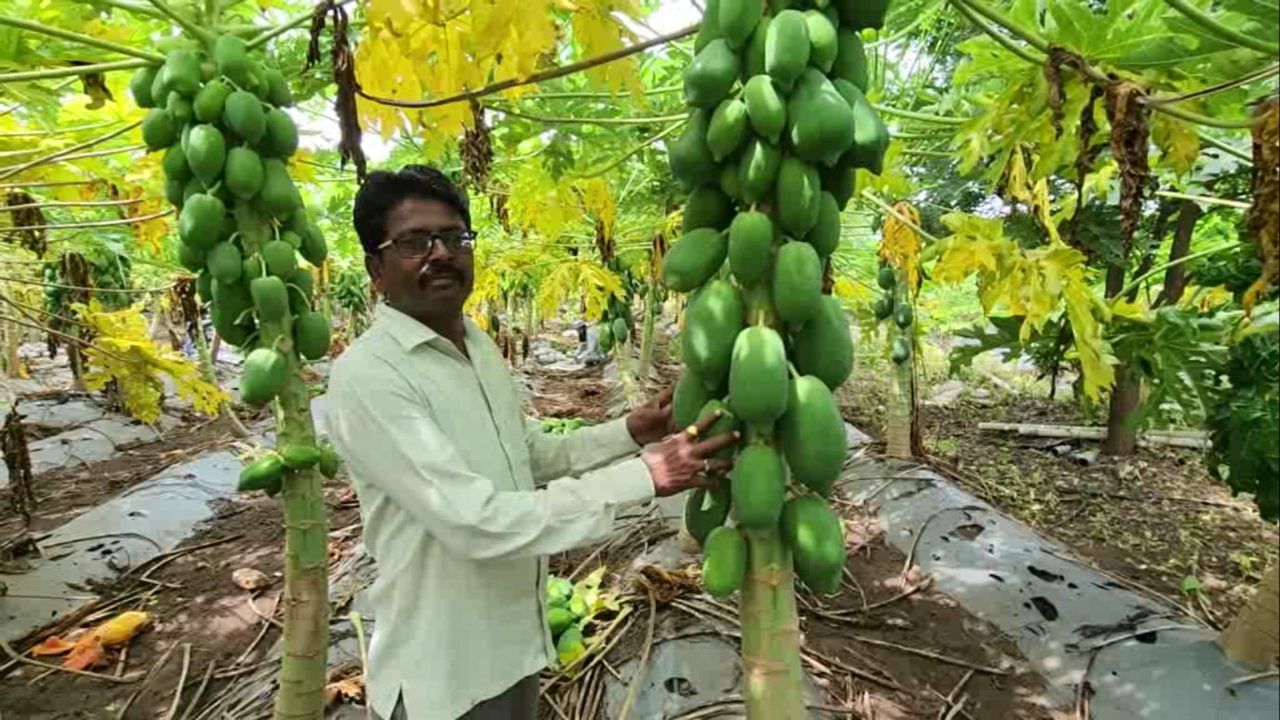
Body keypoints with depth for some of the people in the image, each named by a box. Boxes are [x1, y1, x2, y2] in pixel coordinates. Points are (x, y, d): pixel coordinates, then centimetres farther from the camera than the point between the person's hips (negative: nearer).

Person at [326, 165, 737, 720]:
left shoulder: (479, 347, 3)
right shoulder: (366, 374, -24)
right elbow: (474, 522, -30)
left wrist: (629, 433, -3)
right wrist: (642, 477, -28)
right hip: (444, 675, -7)